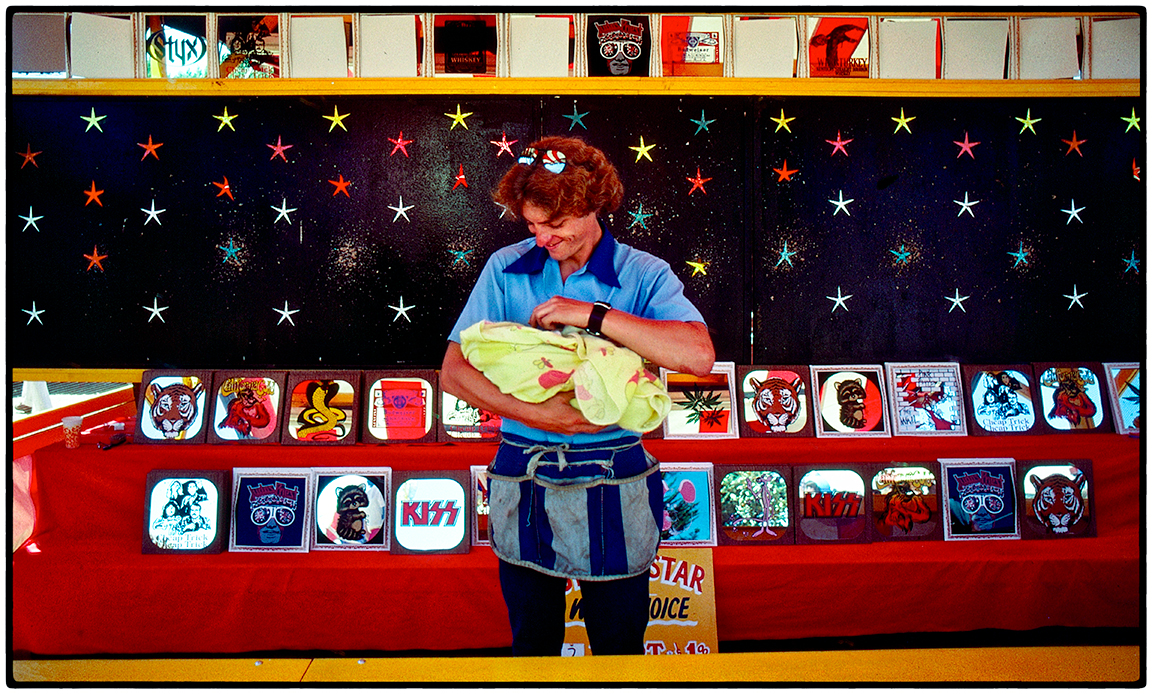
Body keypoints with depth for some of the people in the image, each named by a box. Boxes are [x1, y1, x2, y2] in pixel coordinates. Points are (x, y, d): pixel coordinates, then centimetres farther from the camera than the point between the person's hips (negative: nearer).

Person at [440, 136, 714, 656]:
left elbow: (699, 357, -22)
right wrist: (537, 413, -19)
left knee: (619, 641, 14)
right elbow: (454, 372, -5)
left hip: (614, 489, -1)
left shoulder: (644, 275, -4)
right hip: (521, 482, 2)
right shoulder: (506, 269, 2)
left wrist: (594, 315, -24)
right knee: (531, 639, 19)